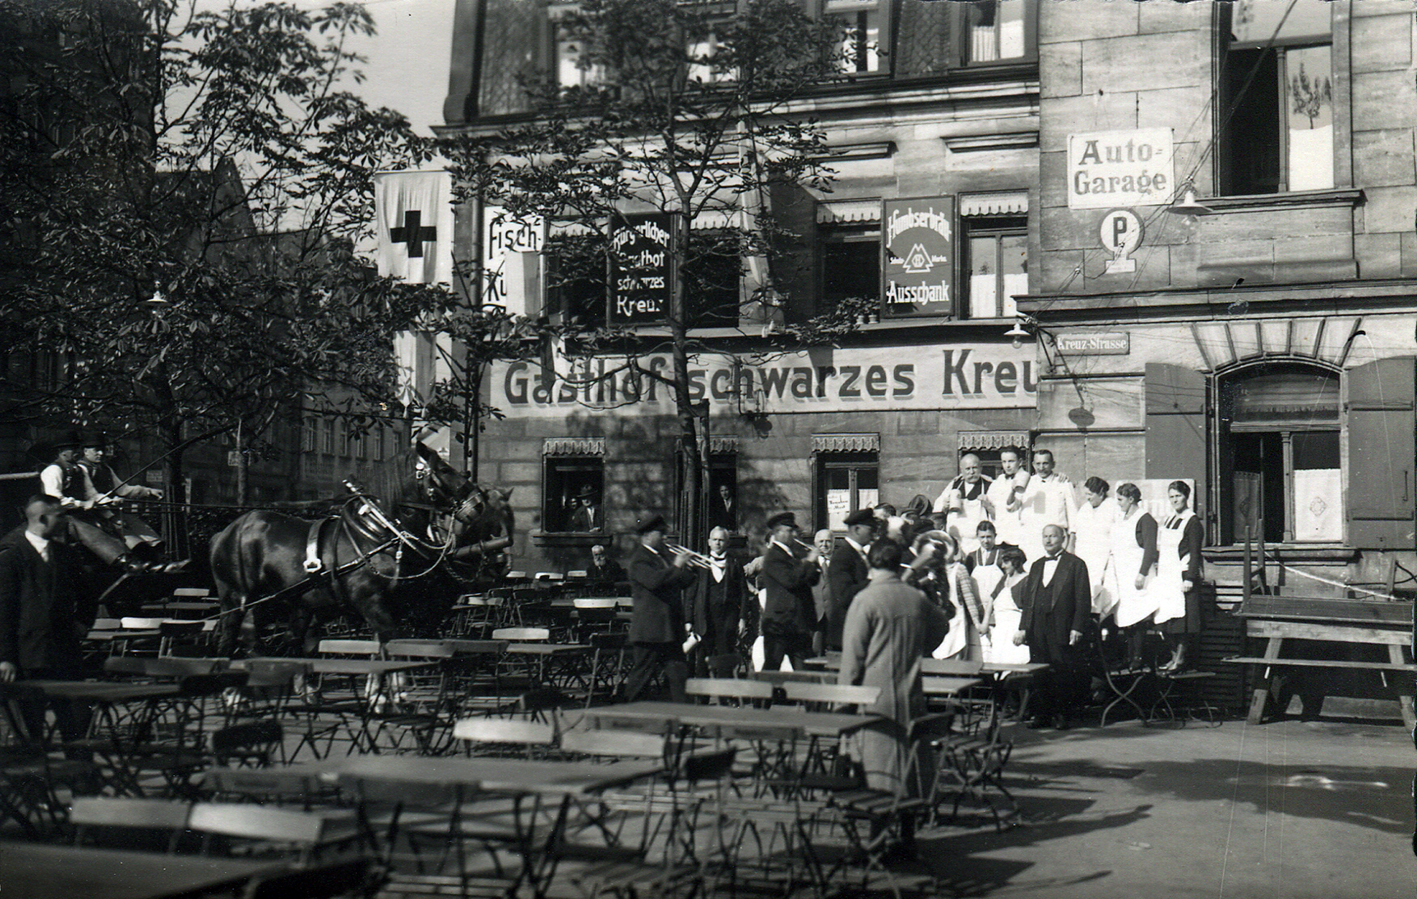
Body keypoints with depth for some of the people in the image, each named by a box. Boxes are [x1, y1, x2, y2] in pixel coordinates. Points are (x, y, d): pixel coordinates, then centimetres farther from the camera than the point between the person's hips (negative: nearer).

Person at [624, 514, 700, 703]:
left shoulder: (666, 554, 18)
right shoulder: (640, 559, -7)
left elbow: (686, 582, 19)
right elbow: (654, 580, -26)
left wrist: (685, 566, 1)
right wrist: (675, 567, -20)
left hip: (671, 629, 8)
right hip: (649, 630, -8)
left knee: (678, 674, 6)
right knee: (642, 674, -3)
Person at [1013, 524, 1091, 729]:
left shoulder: (1075, 564, 2)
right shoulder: (1036, 566, 20)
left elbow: (1083, 599, -4)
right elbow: (1028, 599, 19)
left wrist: (1077, 628, -12)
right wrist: (1023, 627, 10)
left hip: (1062, 629, -5)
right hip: (1038, 630, 5)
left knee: (1063, 672, -3)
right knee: (1040, 674, 4)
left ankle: (1062, 714, 6)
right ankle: (1044, 714, 11)